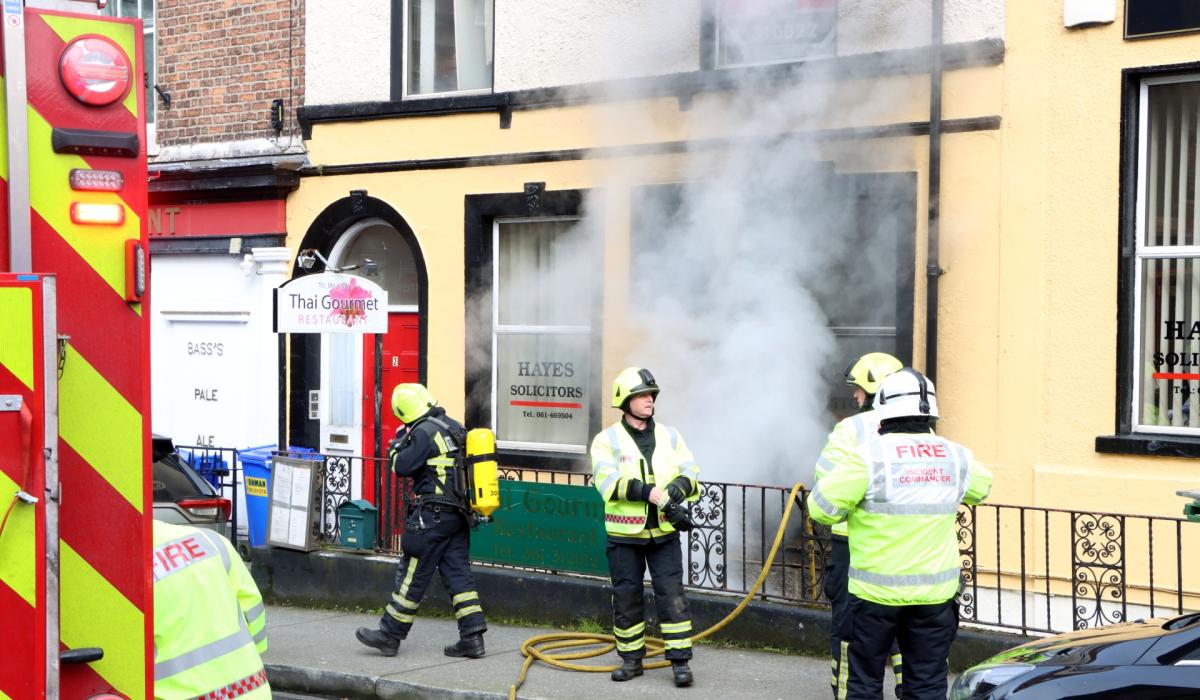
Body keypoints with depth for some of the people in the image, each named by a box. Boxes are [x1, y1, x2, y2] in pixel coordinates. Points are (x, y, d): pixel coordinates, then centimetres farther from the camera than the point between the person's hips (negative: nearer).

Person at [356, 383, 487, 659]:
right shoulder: (454, 427, 12)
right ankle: (472, 637, 4)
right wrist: (408, 442, 21)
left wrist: (396, 446, 4)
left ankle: (389, 635, 9)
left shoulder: (424, 431, -15)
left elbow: (402, 466, -14)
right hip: (458, 514, 8)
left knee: (412, 575, 0)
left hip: (433, 513, -8)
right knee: (458, 573, 7)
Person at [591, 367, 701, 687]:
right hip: (624, 535, -1)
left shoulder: (669, 436, 8)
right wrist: (648, 492, -27)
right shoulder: (607, 440, -3)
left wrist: (678, 487, -19)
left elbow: (692, 472, 4)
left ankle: (680, 661, 5)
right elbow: (608, 482, -17)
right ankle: (631, 659, 21)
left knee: (672, 596, -2)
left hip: (664, 533, 1)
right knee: (626, 597, 7)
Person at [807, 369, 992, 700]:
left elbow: (821, 506, -14)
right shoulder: (957, 457, 0)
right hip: (935, 592, 3)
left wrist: (855, 510, 6)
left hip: (876, 591, -3)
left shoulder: (870, 456, -15)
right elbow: (982, 487, 21)